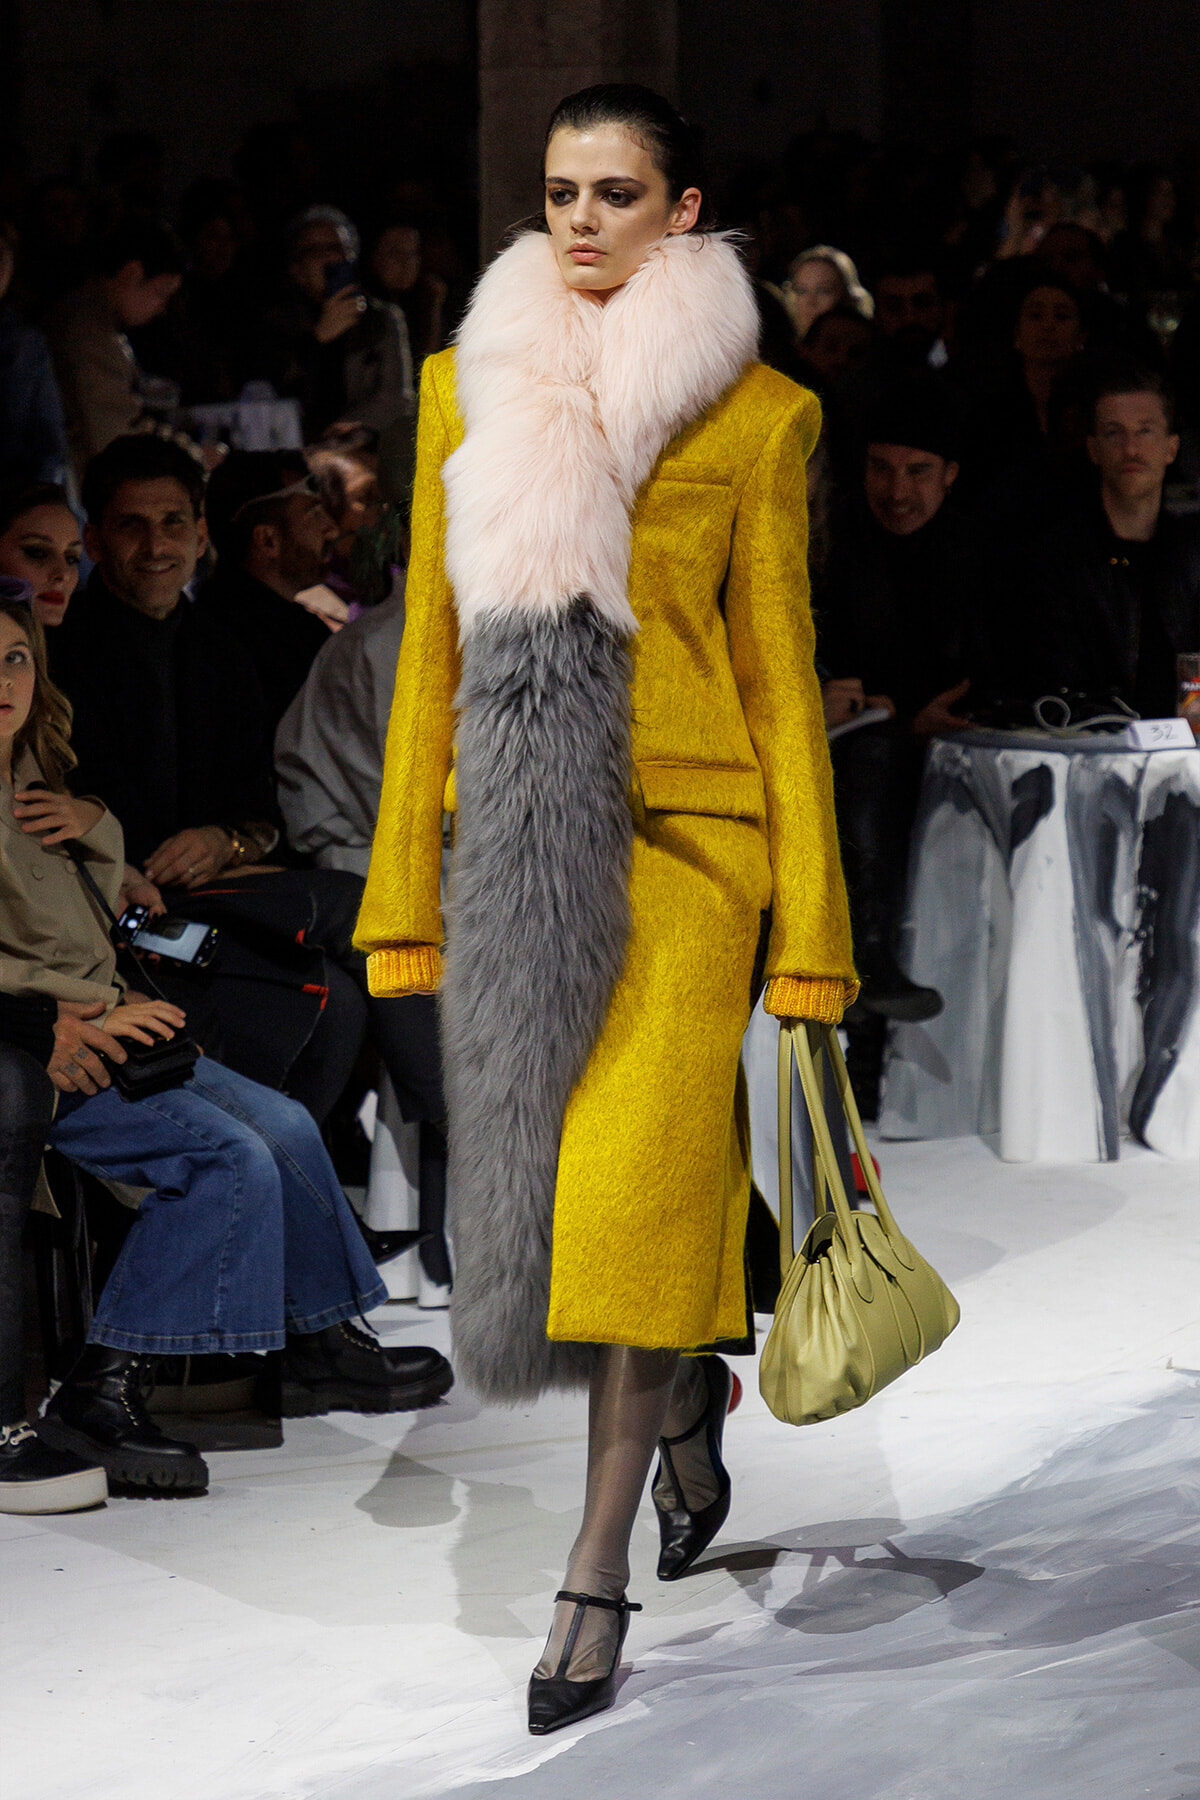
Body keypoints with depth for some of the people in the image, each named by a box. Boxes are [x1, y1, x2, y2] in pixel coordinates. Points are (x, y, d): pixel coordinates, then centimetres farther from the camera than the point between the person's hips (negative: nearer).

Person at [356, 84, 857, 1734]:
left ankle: (599, 1570, -5)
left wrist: (811, 938, -1)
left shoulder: (753, 412, 2)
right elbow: (434, 647, 13)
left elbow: (779, 669, 3)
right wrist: (408, 894, 9)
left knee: (632, 1183, -12)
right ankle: (690, 1394, 39)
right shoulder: (470, 385, 11)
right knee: (535, 1171, 9)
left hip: (682, 829, -4)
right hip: (513, 836, 4)